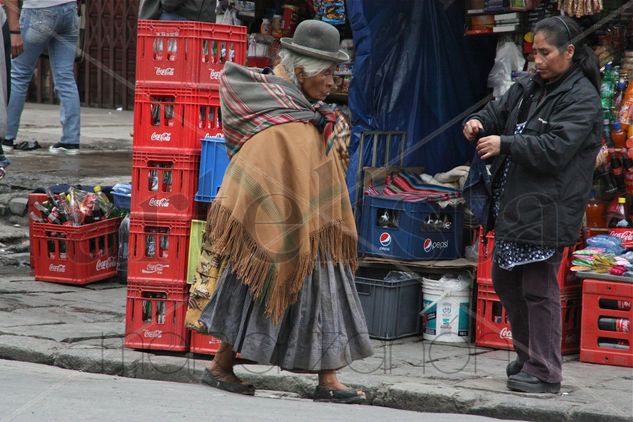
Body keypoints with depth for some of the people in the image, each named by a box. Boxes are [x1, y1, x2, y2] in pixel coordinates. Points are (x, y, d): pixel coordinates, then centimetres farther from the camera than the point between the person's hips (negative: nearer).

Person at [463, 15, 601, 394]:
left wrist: (505, 144, -21)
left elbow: (555, 149, -21)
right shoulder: (530, 87, 13)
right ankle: (527, 357, 31)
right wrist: (479, 122, -5)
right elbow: (499, 111, 18)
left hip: (545, 212, -9)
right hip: (512, 206, 9)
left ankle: (544, 373, 3)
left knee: (539, 290, -5)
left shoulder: (582, 99, -12)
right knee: (506, 281, 17)